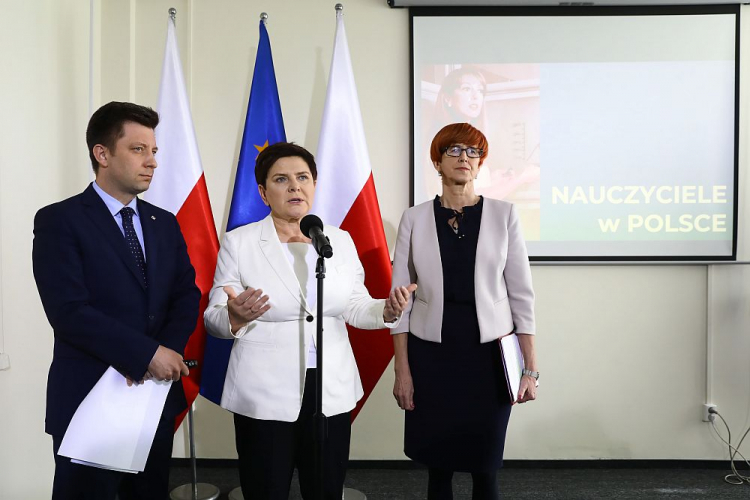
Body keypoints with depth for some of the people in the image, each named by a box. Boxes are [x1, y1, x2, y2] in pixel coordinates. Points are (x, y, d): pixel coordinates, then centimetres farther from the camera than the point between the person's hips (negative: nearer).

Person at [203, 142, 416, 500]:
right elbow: (214, 318, -4)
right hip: (265, 395, -3)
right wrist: (235, 316, -27)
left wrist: (386, 311, -13)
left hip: (332, 391, 3)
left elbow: (354, 307, 7)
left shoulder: (341, 241, 5)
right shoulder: (238, 242, -5)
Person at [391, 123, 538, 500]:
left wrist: (530, 368, -3)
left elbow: (521, 294, 0)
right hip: (431, 355, 0)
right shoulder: (414, 219, 0)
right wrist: (401, 369, -2)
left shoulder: (503, 215, 0)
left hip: (489, 354, 0)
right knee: (438, 464, 9)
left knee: (485, 466, 6)